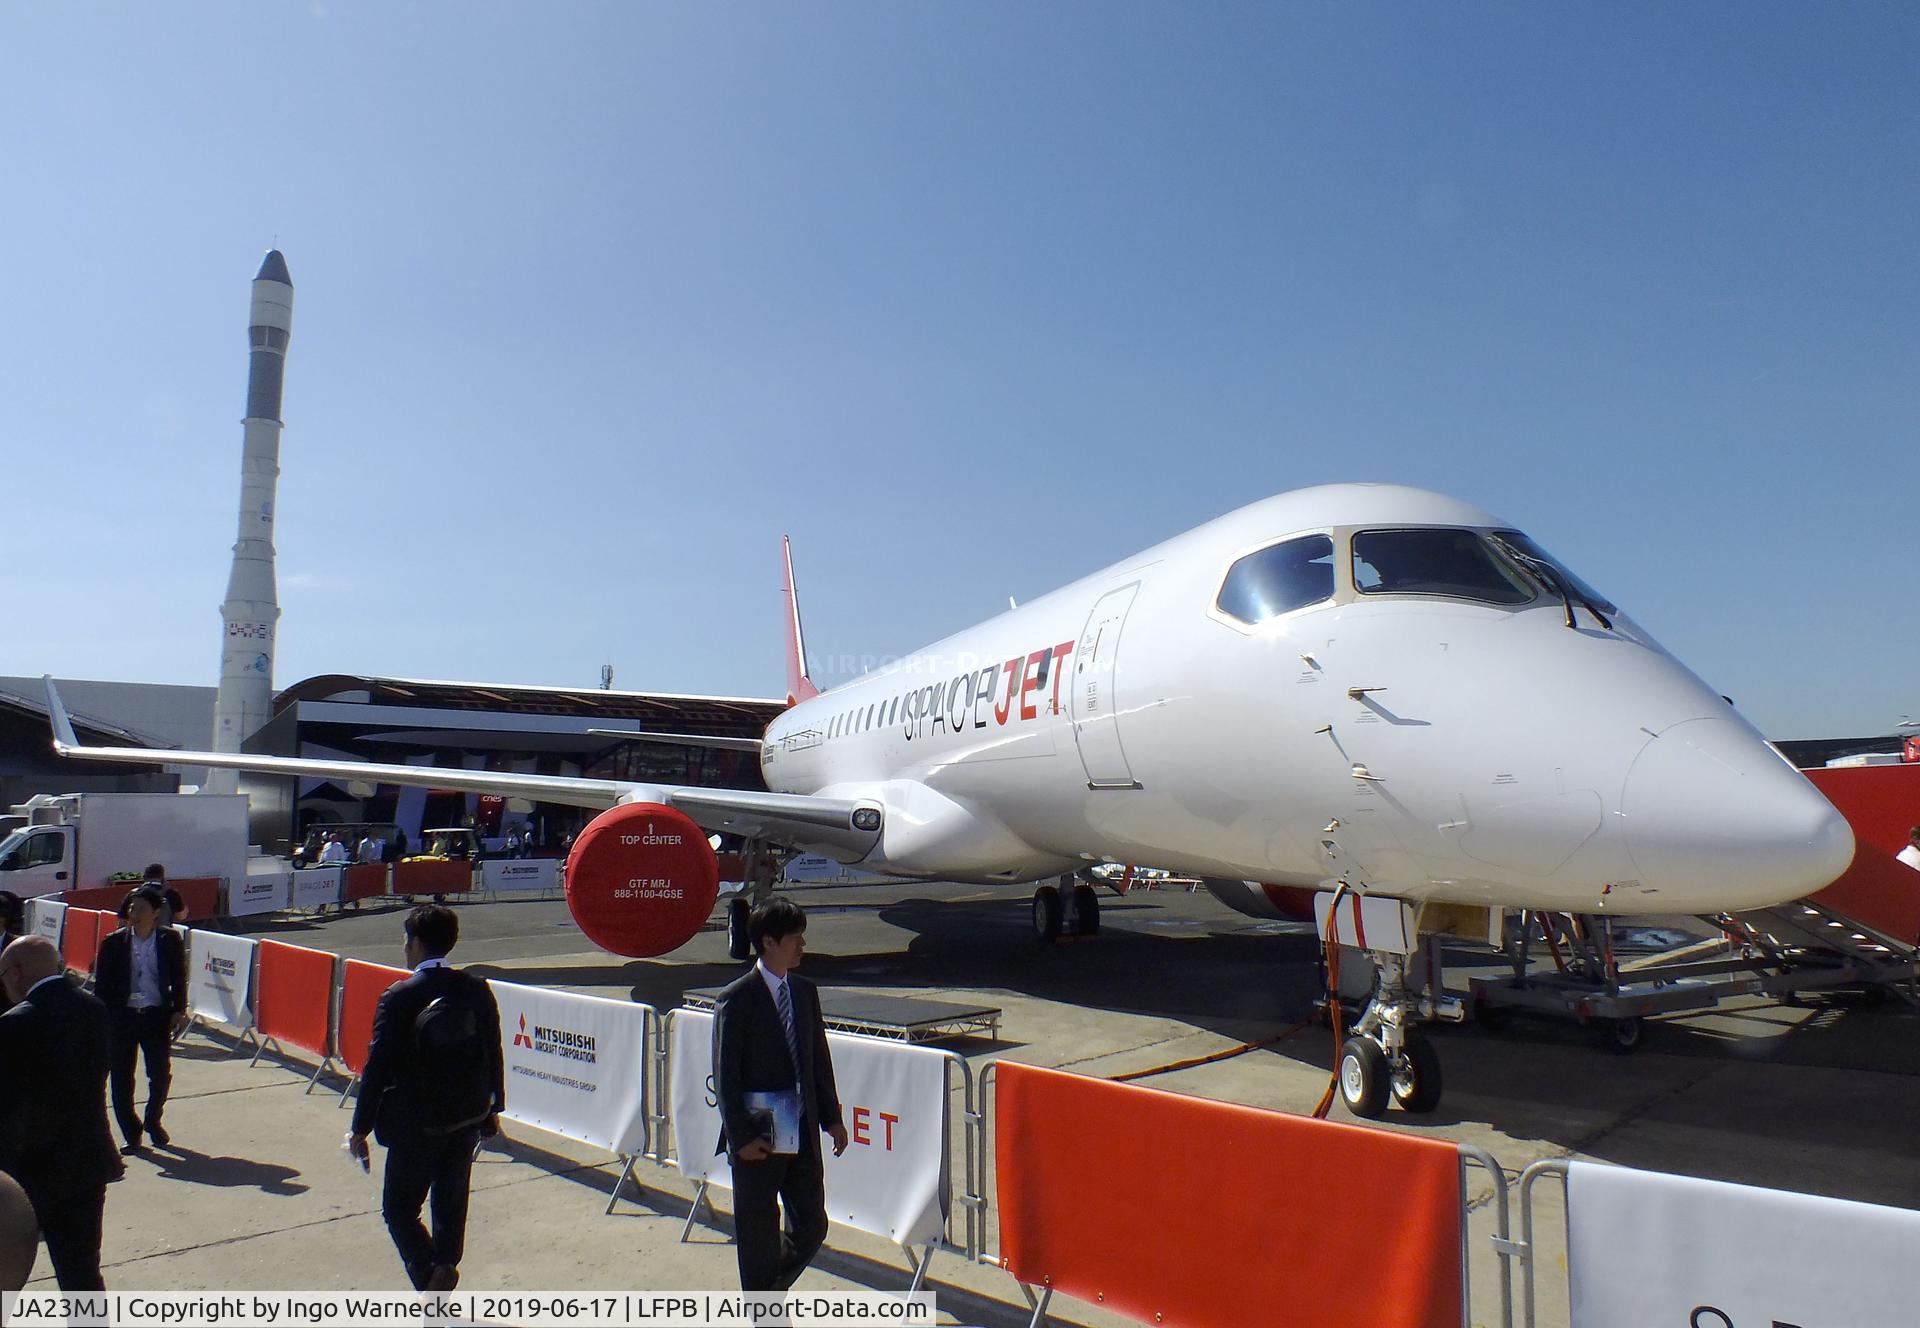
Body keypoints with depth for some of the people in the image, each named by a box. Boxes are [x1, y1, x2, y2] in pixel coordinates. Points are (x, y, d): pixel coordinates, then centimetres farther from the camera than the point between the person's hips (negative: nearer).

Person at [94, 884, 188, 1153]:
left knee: (161, 1074, 5)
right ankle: (131, 1133, 22)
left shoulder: (170, 940, -2)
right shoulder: (113, 943, -3)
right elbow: (101, 984, 1)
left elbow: (179, 978, 2)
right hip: (122, 1017, 0)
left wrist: (179, 1010, -5)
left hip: (157, 1016, 0)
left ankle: (153, 1120, 31)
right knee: (121, 1078, 5)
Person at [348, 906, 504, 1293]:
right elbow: (493, 1054, 4)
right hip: (468, 1118, 5)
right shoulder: (477, 990, -2)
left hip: (416, 1125, -4)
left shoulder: (399, 997, -15)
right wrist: (494, 1108, 16)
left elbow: (378, 1067, -12)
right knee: (451, 1206, 18)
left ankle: (430, 1272, -9)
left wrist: (360, 1128, -2)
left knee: (399, 1207, 9)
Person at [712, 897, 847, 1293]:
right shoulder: (736, 999, -14)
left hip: (803, 1132, 6)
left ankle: (769, 1290, 37)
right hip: (757, 1140, -6)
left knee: (812, 1227, 13)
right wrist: (742, 1137, -15)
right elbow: (726, 1077, -13)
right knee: (759, 1235, 8)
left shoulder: (805, 991, 6)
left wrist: (831, 1117, 10)